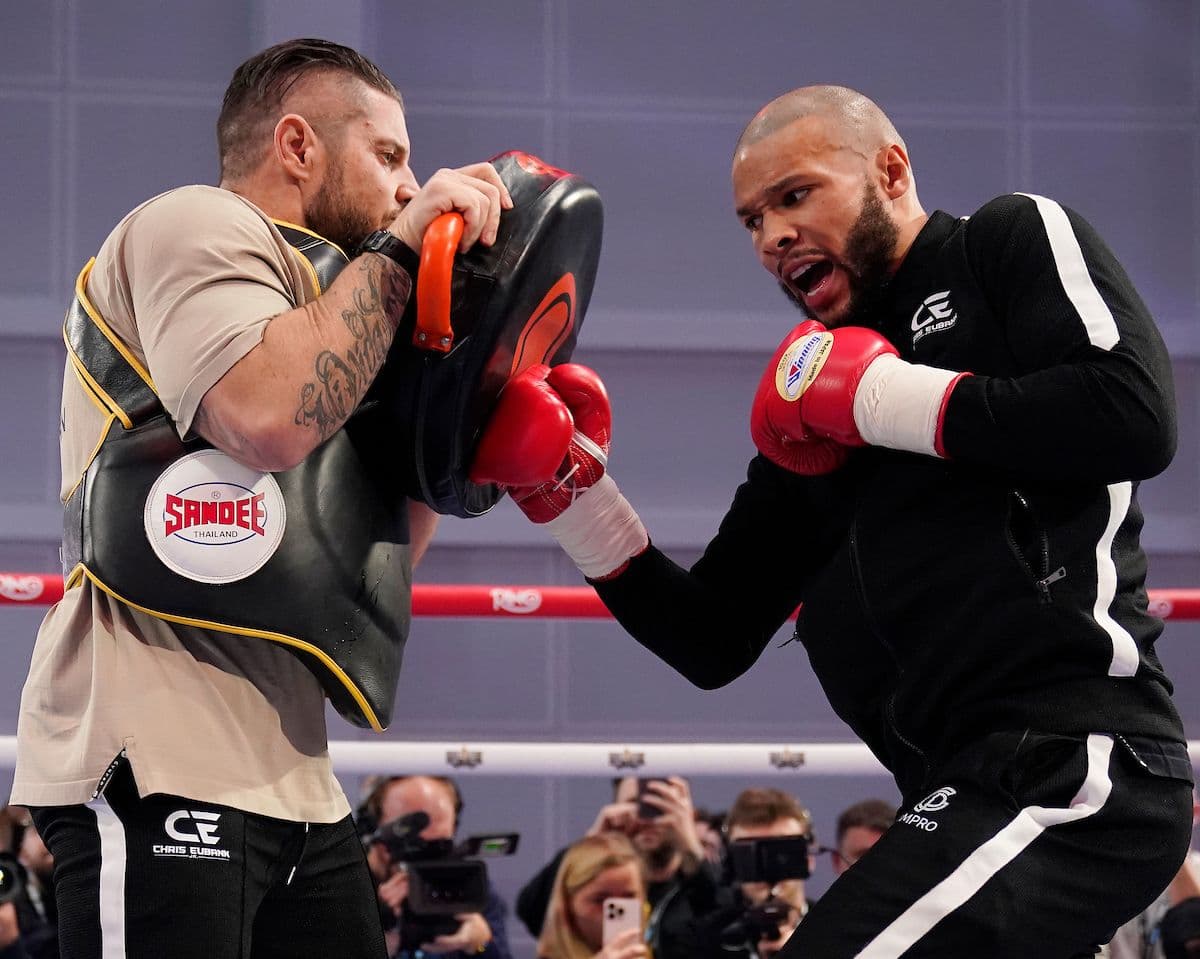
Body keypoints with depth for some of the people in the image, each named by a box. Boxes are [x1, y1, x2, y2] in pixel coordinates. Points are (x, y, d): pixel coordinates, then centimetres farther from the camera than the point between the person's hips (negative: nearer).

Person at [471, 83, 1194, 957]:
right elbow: (713, 644, 22)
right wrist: (569, 486, 11)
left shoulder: (1015, 243, 4)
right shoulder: (809, 420, 22)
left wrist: (880, 395, -7)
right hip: (986, 786, 9)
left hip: (1073, 763, -9)